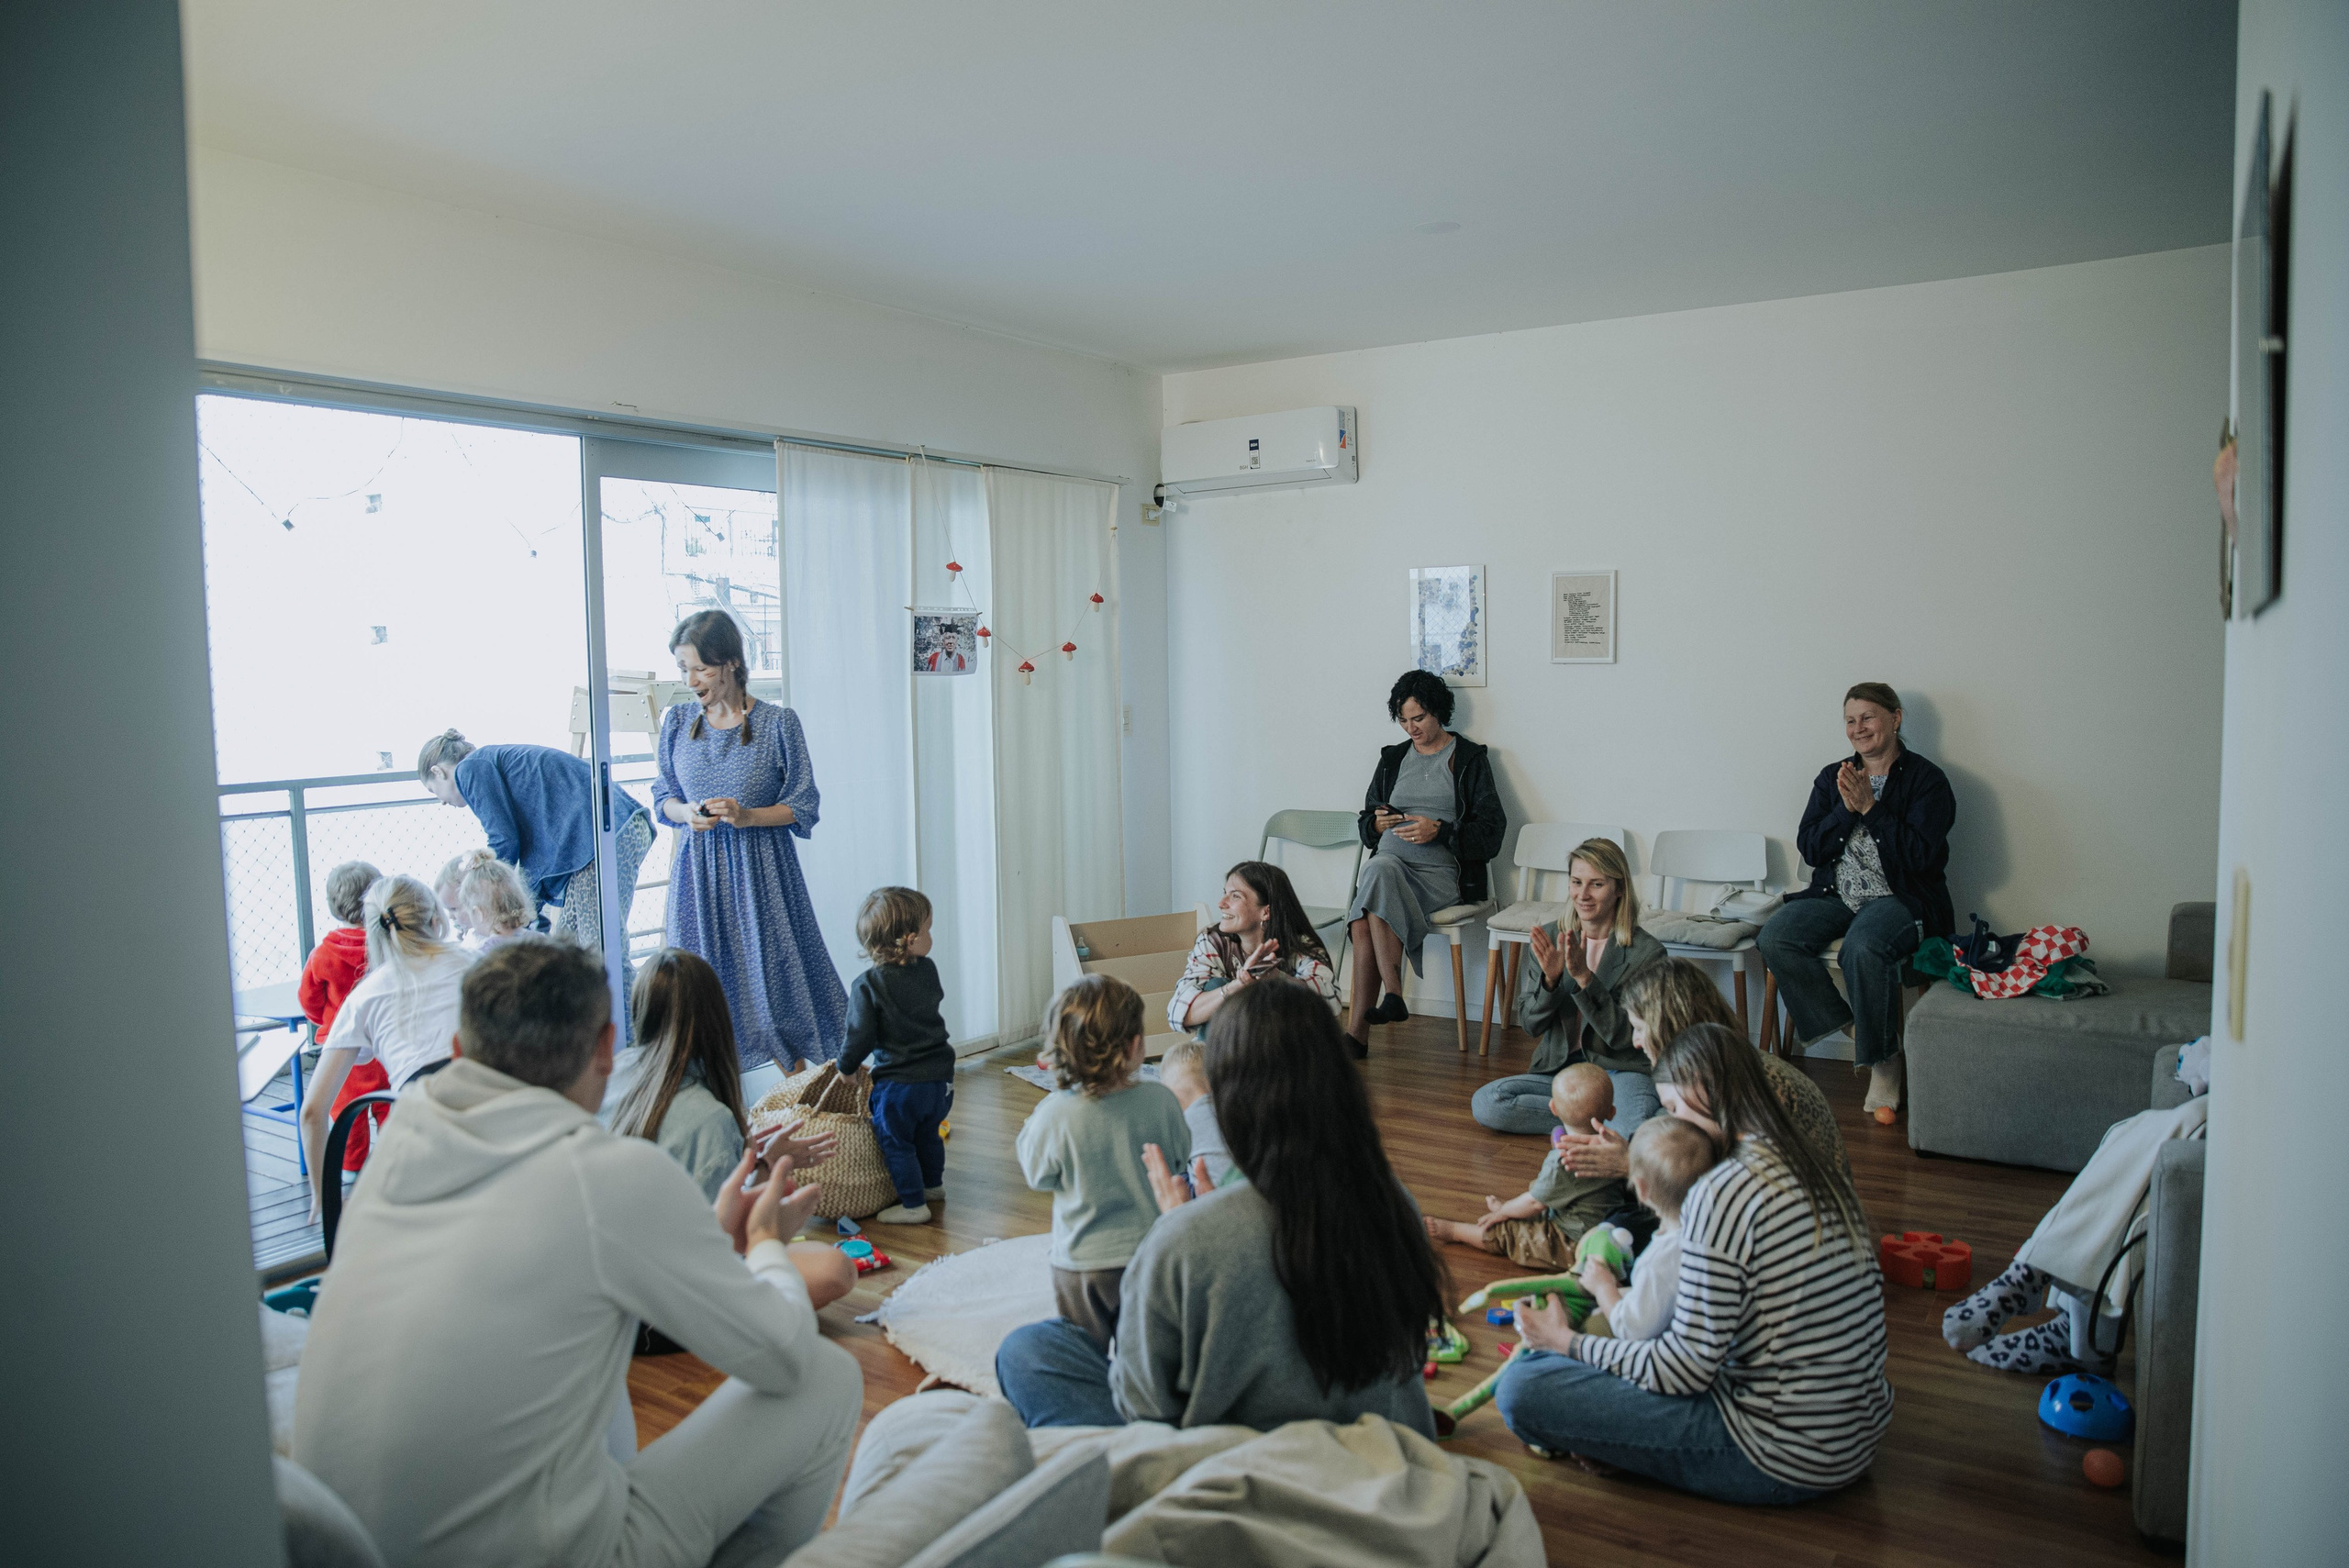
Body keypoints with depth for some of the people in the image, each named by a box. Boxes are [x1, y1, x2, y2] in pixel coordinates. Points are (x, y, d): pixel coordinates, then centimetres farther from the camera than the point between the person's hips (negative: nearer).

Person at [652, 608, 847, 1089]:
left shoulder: (778, 724, -6)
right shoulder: (677, 723, 4)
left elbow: (803, 807, -3)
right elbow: (663, 796, 14)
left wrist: (747, 817, -17)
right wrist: (686, 813, -8)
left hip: (761, 870, -3)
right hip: (698, 871, 3)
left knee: (772, 976, -1)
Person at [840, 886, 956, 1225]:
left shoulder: (867, 986, -18)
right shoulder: (928, 971, -4)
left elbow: (860, 1037, -16)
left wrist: (846, 1066, 3)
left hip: (898, 1083, -6)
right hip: (940, 1077, 6)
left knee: (896, 1143, 12)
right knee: (927, 1134, 27)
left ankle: (913, 1204, 19)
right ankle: (933, 1185, 44)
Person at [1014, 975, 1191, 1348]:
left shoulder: (1055, 1114, -21)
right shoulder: (1160, 1101, -16)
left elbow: (1037, 1175, -4)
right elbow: (1182, 1155, 3)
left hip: (1082, 1264, -2)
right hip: (1151, 1259, 2)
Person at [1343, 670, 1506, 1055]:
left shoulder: (1470, 759, 8)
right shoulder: (1393, 758, 22)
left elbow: (1492, 831, 0)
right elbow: (1366, 821, 27)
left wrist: (1439, 830, -14)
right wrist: (1377, 823, 3)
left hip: (1440, 869, -4)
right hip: (1389, 860, 4)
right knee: (1378, 870, -35)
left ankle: (1358, 1026, -33)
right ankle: (1393, 997, -37)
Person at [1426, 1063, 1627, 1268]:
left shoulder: (1562, 1163, -31)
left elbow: (1536, 1202, -18)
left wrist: (1503, 1211, 1)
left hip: (1574, 1246, -8)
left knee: (1503, 1232, 3)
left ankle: (1453, 1230, 21)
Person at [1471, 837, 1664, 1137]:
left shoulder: (1646, 952, -7)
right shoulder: (1550, 938, 3)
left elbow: (1623, 1036, -12)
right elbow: (1530, 1024, 2)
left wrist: (1584, 977, -22)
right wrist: (1550, 978, -17)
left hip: (1620, 1070, -5)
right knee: (1485, 1103, -22)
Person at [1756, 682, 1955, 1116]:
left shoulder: (1926, 779, 0)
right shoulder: (1832, 778, 14)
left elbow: (1920, 854, -12)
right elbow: (1809, 849, 6)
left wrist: (1870, 807, -14)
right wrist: (1846, 809, -8)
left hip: (1900, 898, -5)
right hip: (1836, 895, 5)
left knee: (1863, 947, -37)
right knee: (1774, 938, -24)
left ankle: (1884, 1058, -16)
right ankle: (1848, 1027, -11)